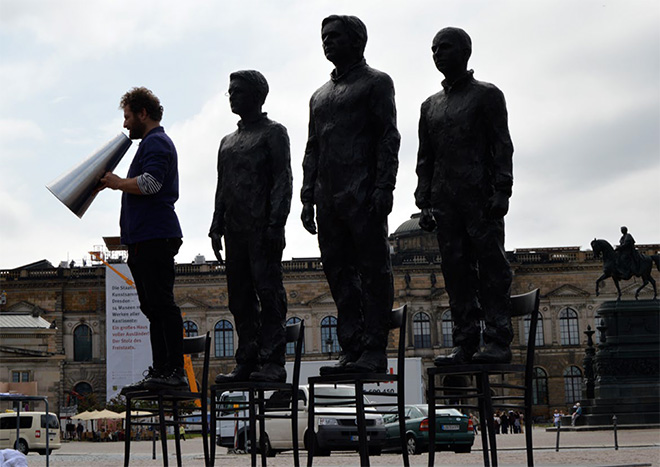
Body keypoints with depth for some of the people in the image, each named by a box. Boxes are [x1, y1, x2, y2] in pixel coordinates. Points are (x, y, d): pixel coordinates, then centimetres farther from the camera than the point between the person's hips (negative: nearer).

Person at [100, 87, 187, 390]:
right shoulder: (155, 142, 26)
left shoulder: (156, 142, -7)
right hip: (148, 238, 11)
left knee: (162, 305, -12)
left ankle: (175, 371, -12)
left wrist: (118, 183, -7)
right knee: (154, 307, 10)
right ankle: (160, 371, 13)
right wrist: (118, 184, 20)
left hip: (154, 237, -11)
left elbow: (149, 184, -21)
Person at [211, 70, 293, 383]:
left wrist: (276, 225, -16)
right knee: (240, 296, 5)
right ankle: (247, 363, 8)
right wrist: (217, 228, 13)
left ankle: (272, 363, -10)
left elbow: (282, 181, -7)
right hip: (236, 229, 7)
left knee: (268, 292, -9)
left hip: (262, 227, -7)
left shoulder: (273, 132, 3)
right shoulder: (228, 142, 23)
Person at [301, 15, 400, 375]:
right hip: (329, 199, 7)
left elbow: (388, 138, -5)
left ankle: (374, 351, -6)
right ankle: (350, 349, 9)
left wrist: (383, 188, -15)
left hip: (363, 196, -7)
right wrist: (308, 197, 14)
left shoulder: (376, 82, 5)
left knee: (373, 271, -6)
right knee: (339, 273, 5)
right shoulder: (320, 96, 24)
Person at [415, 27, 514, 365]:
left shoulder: (486, 95, 7)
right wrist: (424, 203, 9)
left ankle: (498, 343, -9)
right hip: (445, 201, 5)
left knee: (491, 267, -8)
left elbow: (502, 146, -1)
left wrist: (501, 192, -12)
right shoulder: (430, 105, 21)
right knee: (456, 271, 1)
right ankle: (465, 342, 2)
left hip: (480, 196, -5)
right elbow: (425, 158, 19)